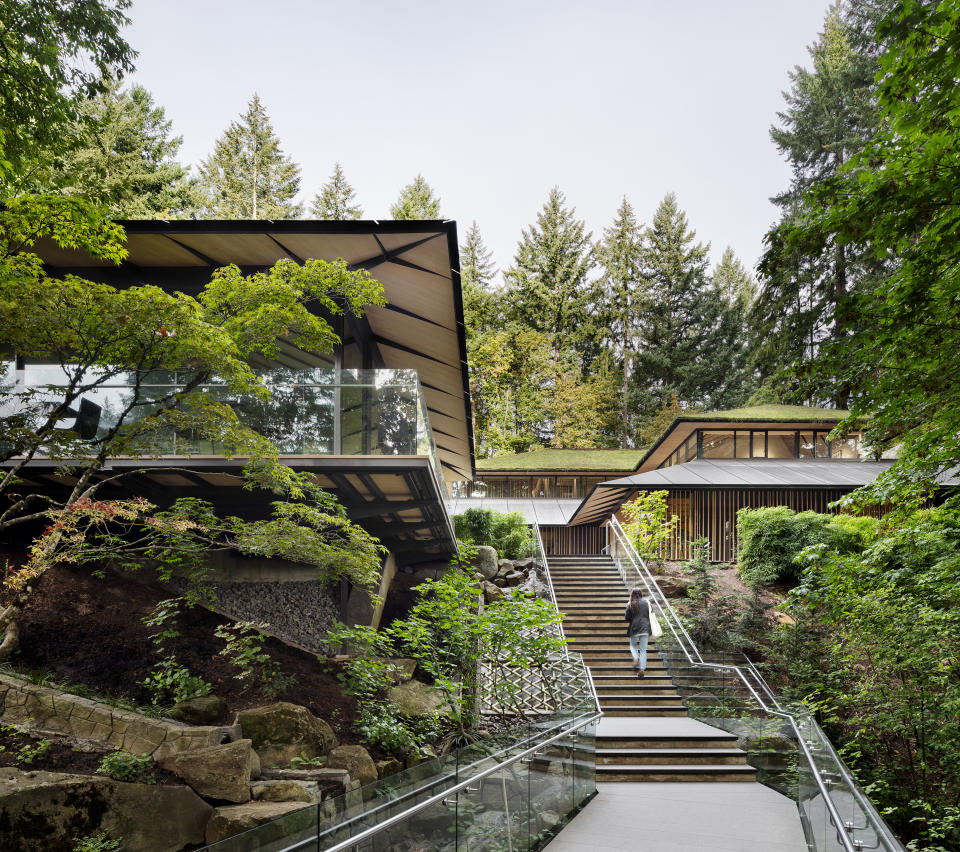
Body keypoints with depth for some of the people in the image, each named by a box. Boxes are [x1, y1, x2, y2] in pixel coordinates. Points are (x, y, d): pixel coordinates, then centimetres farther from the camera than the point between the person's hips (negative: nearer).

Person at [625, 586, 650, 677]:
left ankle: (636, 658, -6)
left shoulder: (630, 605, -5)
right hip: (645, 629, 1)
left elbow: (627, 618, -2)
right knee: (643, 649, 6)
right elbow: (649, 616, 3)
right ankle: (642, 668, -3)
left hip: (634, 629, -1)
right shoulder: (646, 603, -1)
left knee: (633, 645, 21)